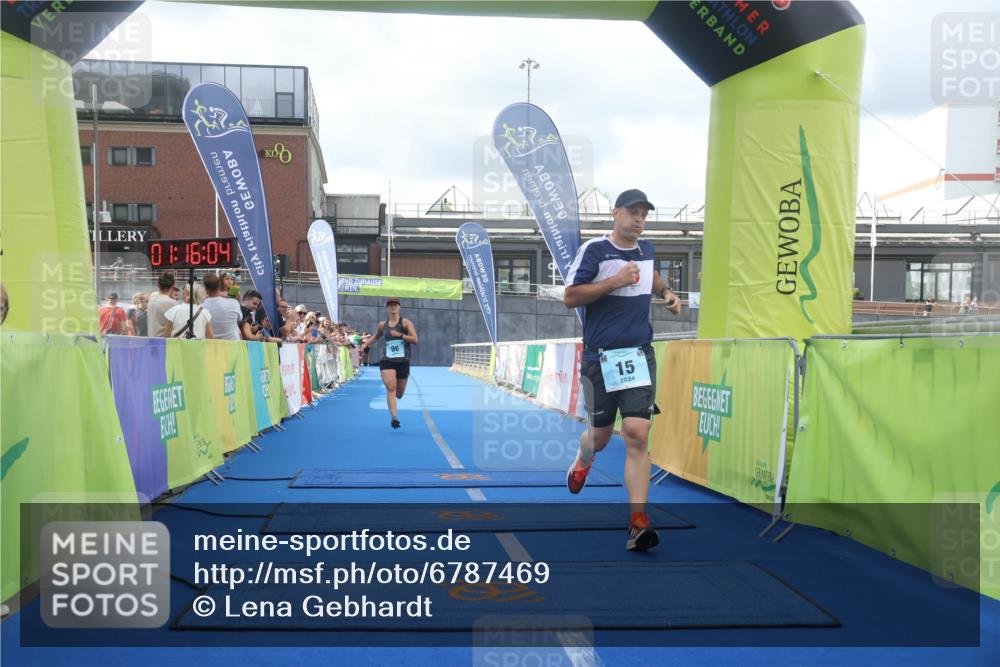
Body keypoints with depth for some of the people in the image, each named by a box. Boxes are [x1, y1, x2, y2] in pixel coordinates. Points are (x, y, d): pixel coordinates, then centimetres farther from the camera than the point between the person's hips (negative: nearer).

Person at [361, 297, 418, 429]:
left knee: (399, 394, 11)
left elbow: (415, 340, -11)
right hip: (387, 361, 1)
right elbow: (376, 336, 31)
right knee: (390, 388, -21)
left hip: (403, 362, -1)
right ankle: (394, 417, -24)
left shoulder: (405, 323, 0)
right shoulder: (382, 325, 9)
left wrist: (400, 335, -20)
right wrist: (366, 344, 22)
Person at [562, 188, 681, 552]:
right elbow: (570, 297, -12)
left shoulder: (646, 249, 13)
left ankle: (638, 524, -10)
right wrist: (615, 281, -18)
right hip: (600, 357, -3)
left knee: (637, 436, -11)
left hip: (639, 355, 3)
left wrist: (667, 293, 16)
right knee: (600, 437, 11)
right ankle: (583, 460, 49)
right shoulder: (593, 250, -6)